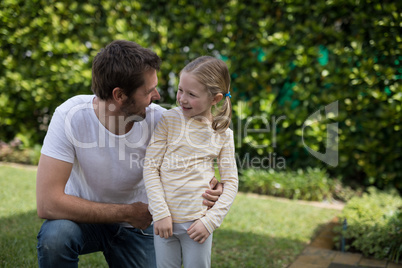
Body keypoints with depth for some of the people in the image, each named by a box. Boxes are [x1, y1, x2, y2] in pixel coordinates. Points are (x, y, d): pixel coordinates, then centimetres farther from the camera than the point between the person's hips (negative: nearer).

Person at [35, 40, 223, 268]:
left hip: (135, 225, 3)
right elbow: (47, 203, -30)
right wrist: (126, 212, -26)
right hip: (85, 215, -2)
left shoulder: (159, 120, -22)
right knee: (55, 237, -32)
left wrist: (205, 190, -34)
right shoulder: (71, 116, -27)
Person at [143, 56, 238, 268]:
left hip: (197, 222, 0)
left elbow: (230, 182, 1)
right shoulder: (169, 120, -4)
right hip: (165, 219, 0)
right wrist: (160, 213, -11)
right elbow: (150, 166, -6)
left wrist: (210, 221, -7)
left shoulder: (222, 133, -2)